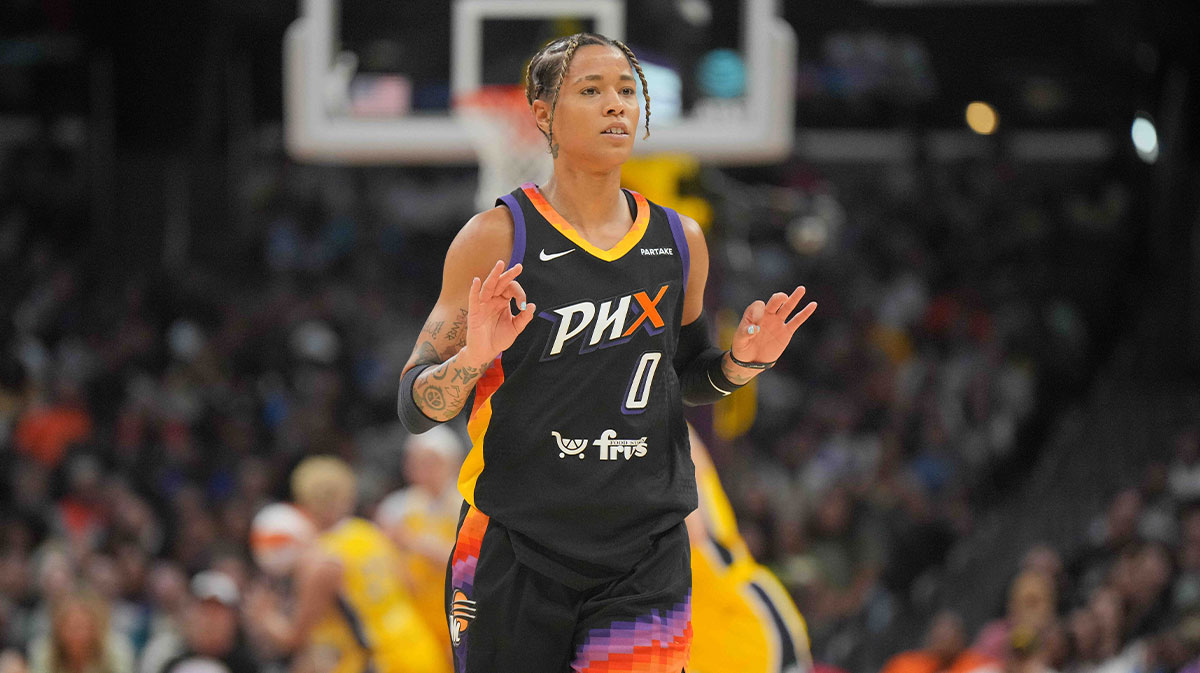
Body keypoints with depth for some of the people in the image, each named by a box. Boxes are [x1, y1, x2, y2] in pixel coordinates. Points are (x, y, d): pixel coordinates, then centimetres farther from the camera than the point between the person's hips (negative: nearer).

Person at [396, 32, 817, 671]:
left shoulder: (680, 241, 9)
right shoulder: (496, 238, -5)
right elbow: (415, 408, -5)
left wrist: (741, 362, 3)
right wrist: (473, 356, -25)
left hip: (645, 564, 3)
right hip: (515, 556, -3)